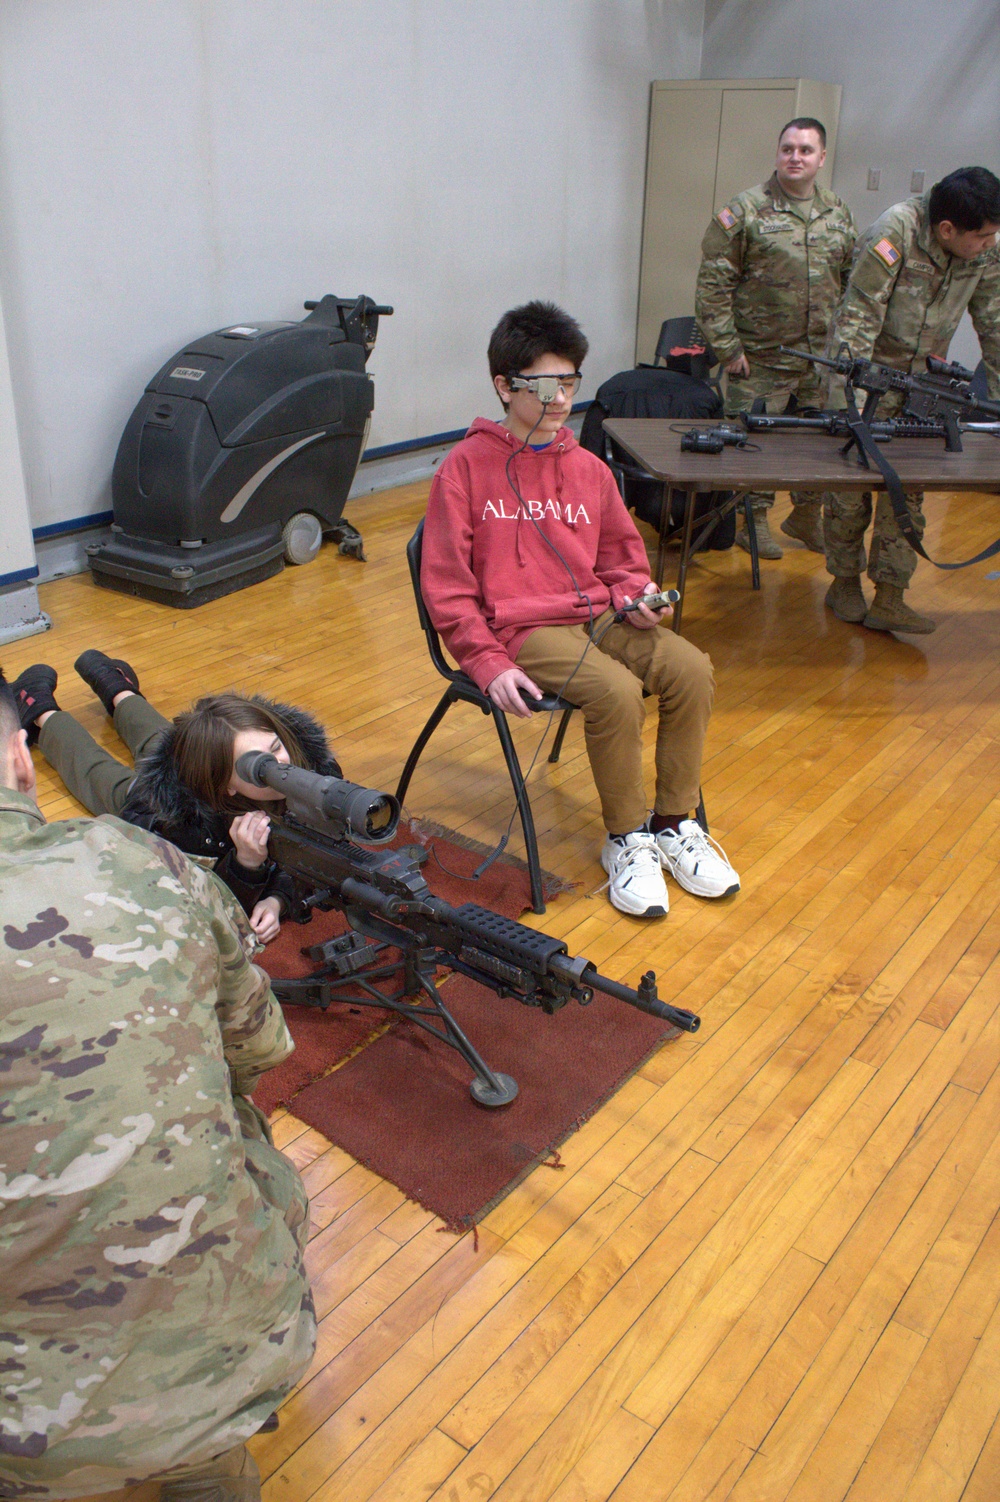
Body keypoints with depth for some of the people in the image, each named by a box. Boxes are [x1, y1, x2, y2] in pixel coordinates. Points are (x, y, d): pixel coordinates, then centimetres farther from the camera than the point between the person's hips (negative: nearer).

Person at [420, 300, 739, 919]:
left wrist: (636, 598, 1)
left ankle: (672, 823, -2)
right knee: (617, 690, -30)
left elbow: (623, 559, 24)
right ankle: (626, 840, -9)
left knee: (692, 668, -18)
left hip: (595, 616, 6)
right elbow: (447, 586, -5)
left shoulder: (589, 468, 13)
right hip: (522, 629, -5)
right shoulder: (467, 466, -2)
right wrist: (488, 664, -15)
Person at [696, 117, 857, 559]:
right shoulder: (745, 211, -6)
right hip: (761, 359, -5)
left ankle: (807, 515, 30)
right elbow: (712, 284, -9)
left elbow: (853, 283, 19)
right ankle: (756, 520, 20)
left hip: (823, 359, 5)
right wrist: (728, 348, -12)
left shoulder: (840, 215, 10)